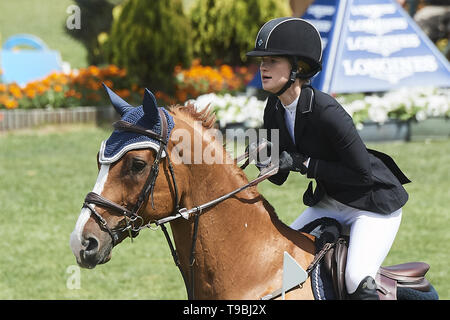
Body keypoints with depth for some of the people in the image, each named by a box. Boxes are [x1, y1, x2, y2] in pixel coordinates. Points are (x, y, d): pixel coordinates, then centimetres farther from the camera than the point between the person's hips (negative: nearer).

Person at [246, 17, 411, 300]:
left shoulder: (327, 111, -29)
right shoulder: (275, 110, -4)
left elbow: (362, 174, -25)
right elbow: (279, 177, 4)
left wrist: (305, 164, -26)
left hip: (375, 204, -8)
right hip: (328, 202, 8)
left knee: (357, 281, -24)